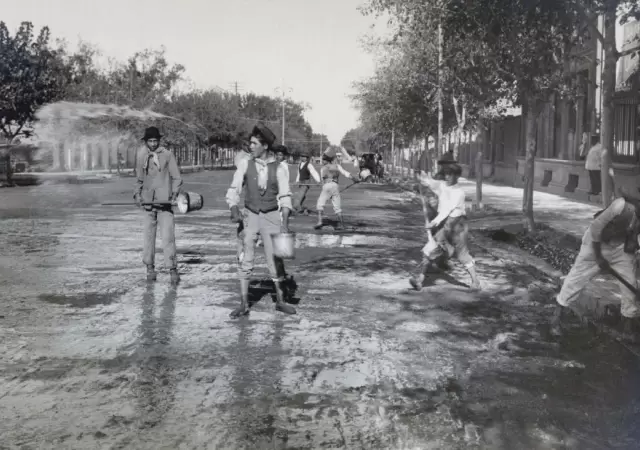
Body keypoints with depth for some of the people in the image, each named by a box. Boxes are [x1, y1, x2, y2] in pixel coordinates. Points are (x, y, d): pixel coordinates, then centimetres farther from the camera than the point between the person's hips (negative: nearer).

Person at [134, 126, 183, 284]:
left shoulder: (167, 155, -2)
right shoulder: (141, 156, 7)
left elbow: (177, 178, 2)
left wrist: (174, 194, -9)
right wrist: (137, 194, 8)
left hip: (165, 202, -3)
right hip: (148, 202, 3)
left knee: (168, 236, -9)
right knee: (149, 235, 5)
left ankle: (172, 269, -5)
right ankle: (150, 268, 14)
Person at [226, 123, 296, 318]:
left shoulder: (278, 168, -6)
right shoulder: (245, 164, -3)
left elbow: (285, 197, -9)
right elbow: (234, 190, -4)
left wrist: (285, 222, -21)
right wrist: (235, 211, -21)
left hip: (271, 217, -1)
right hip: (250, 216, 1)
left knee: (275, 259, 2)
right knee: (246, 260, -3)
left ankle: (280, 301, 18)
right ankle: (244, 304, 3)